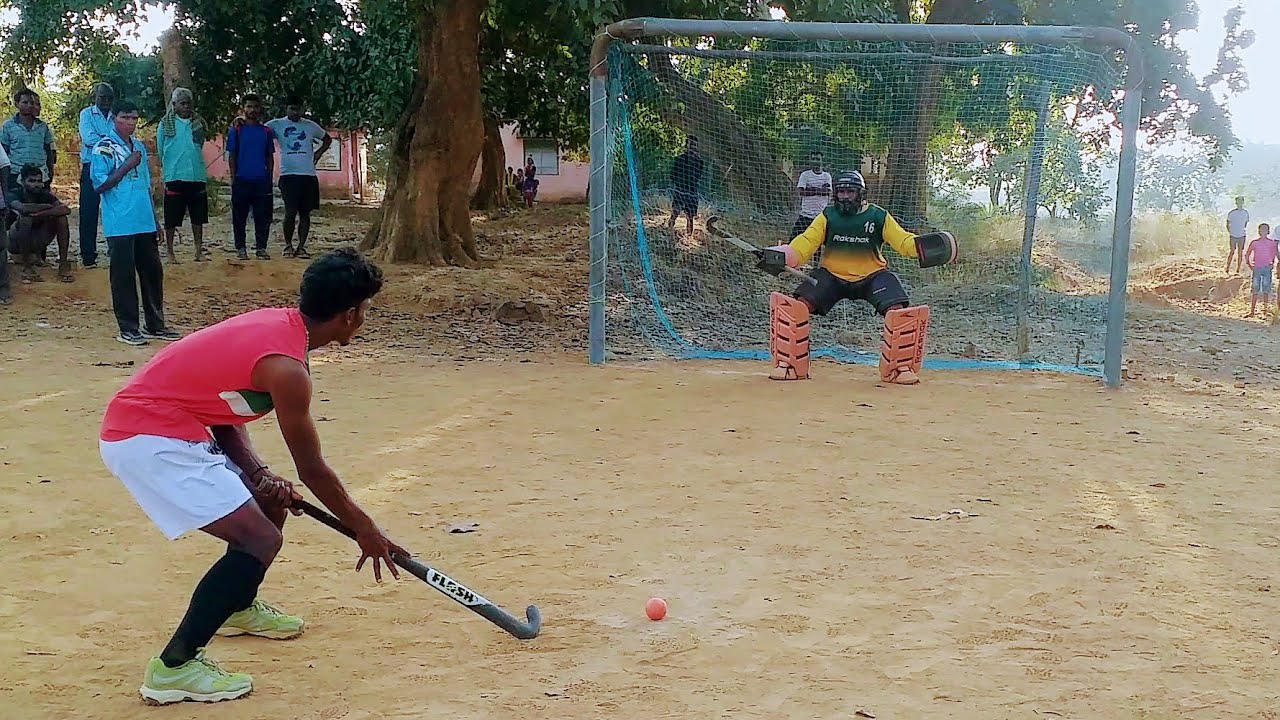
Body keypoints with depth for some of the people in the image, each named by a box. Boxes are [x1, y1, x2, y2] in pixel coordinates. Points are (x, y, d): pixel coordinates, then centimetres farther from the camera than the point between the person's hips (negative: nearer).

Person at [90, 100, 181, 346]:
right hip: (120, 224, -6)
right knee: (124, 274, -1)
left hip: (145, 222, 6)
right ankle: (128, 328, 6)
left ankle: (155, 325, 19)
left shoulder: (139, 147, 15)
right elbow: (99, 185, -11)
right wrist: (127, 166, -14)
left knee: (153, 271, 9)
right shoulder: (104, 148, -5)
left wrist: (155, 221, 18)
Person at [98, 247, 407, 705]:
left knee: (271, 502, 20)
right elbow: (311, 469, -12)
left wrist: (260, 475, -2)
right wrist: (365, 530, -1)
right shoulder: (286, 366, -21)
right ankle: (174, 668, -10)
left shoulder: (276, 323, 6)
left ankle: (238, 607, 44)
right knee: (260, 539, -13)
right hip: (148, 440, -10)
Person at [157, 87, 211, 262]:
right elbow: (160, 151, 7)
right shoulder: (166, 124, 1)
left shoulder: (198, 123, 9)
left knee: (198, 217, 7)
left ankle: (199, 251, 14)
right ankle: (169, 252, 9)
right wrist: (166, 169, 8)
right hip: (174, 177, -3)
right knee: (171, 219, 1)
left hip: (197, 177, 3)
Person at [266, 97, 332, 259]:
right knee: (290, 212, -7)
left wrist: (319, 152, 10)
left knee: (305, 213, 4)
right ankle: (288, 246, 9)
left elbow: (327, 139, 25)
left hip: (309, 175, 3)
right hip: (288, 175, -3)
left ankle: (301, 247, 10)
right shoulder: (277, 124, 5)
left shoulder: (310, 126, 12)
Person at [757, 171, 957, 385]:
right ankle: (790, 364, -8)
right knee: (795, 306, -21)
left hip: (872, 275, -1)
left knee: (899, 311, -25)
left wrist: (921, 246, -31)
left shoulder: (879, 216, -1)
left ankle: (899, 367, -5)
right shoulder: (827, 217, 2)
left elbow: (902, 240, -8)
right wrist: (782, 256, -26)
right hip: (832, 276, 1)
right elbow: (806, 243, -7)